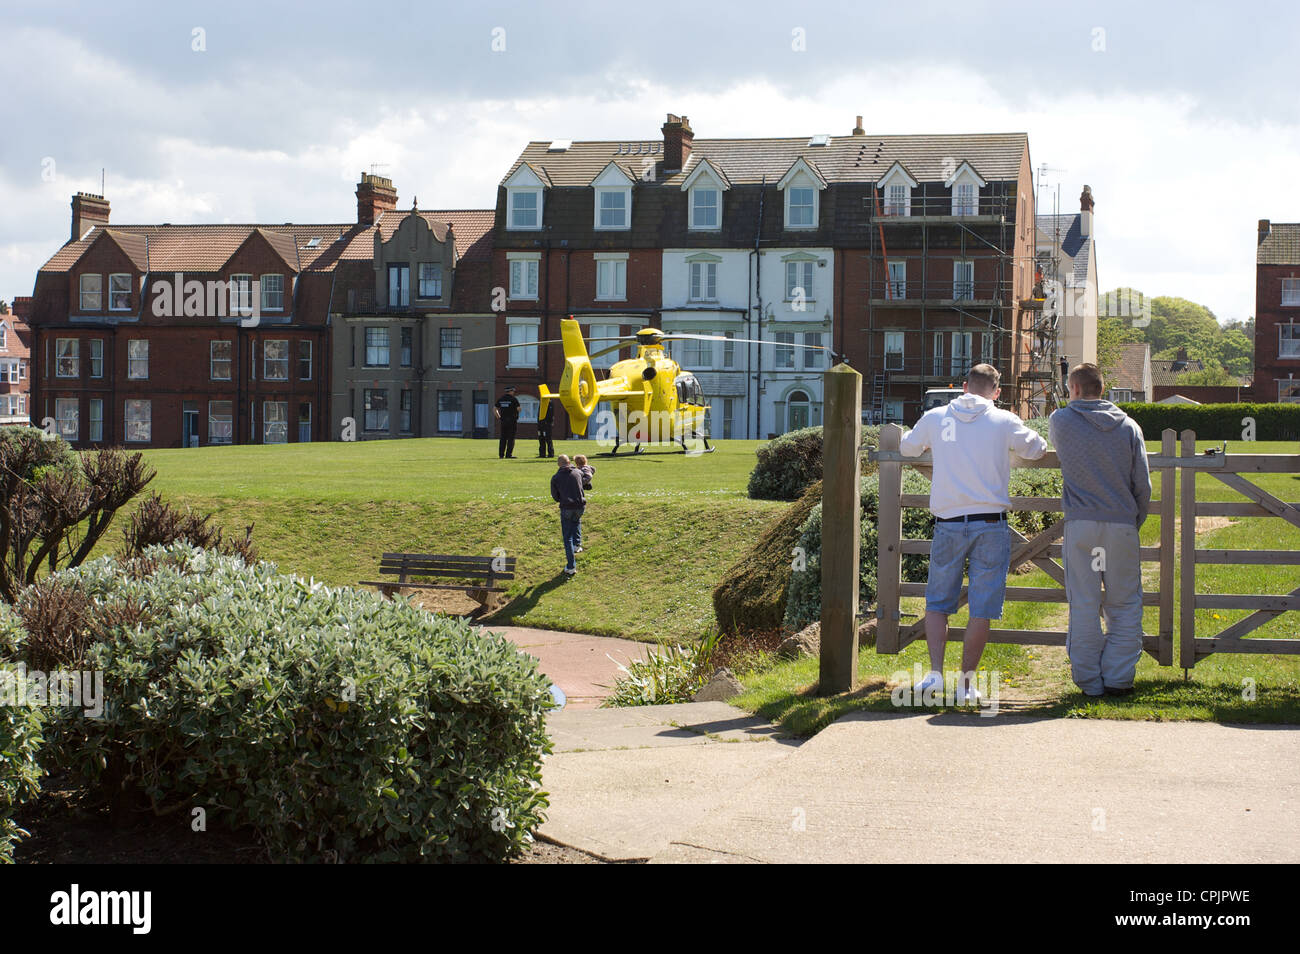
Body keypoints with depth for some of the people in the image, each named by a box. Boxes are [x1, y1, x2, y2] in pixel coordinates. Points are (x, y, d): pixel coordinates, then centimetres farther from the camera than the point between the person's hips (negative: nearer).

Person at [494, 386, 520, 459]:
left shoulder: (500, 399, 9)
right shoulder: (514, 399, -7)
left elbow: (494, 409, 10)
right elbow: (519, 409, -12)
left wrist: (498, 417, 16)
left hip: (503, 420, 5)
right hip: (512, 421, -5)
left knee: (503, 438, 9)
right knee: (511, 438, -3)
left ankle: (501, 454, 6)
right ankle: (509, 454, -8)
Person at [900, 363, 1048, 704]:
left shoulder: (935, 418, 4)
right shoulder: (1003, 421, -1)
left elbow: (907, 447, 22)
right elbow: (1036, 449, 15)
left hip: (949, 523, 1)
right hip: (991, 523, -1)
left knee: (937, 601, 12)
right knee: (982, 607, 4)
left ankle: (935, 673, -2)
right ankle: (966, 682, 4)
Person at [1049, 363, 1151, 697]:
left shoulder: (1061, 421, -1)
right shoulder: (1128, 426, 3)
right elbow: (1143, 484, 5)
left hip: (1080, 524, -1)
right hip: (1122, 524, 1)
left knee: (1083, 605, 5)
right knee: (1124, 605, 9)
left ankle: (1089, 681, 7)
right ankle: (1118, 678, 7)